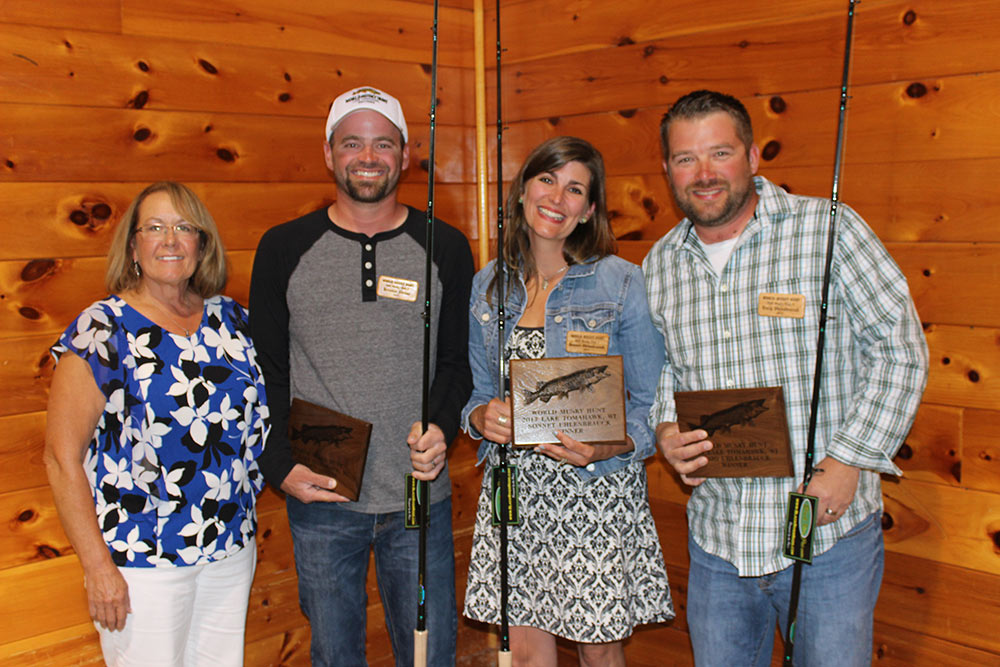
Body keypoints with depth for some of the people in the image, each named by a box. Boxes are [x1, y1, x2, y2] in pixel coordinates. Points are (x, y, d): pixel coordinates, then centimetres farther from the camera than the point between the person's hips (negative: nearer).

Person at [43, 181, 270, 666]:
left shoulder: (232, 319, 3)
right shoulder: (102, 331, -11)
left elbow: (258, 417, 17)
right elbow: (62, 458, -12)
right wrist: (98, 567, -14)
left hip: (232, 550, 5)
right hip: (143, 560, -5)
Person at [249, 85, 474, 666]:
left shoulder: (446, 248, 1)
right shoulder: (285, 249, 1)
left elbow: (458, 361, 5)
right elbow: (267, 372, 3)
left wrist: (442, 429, -13)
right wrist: (280, 466, -8)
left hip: (421, 499, 0)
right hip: (320, 501, 0)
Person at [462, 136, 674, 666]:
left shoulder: (622, 283, -6)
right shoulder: (487, 286, 5)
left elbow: (652, 404, -5)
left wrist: (608, 447, -23)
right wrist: (481, 417, -10)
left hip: (597, 489, -2)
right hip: (513, 490, 3)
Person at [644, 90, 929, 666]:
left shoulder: (827, 229, -9)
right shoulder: (660, 264, 5)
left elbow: (901, 348, -8)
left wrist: (847, 462, -16)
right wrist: (665, 431, -5)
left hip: (829, 535, -4)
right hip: (716, 538, 4)